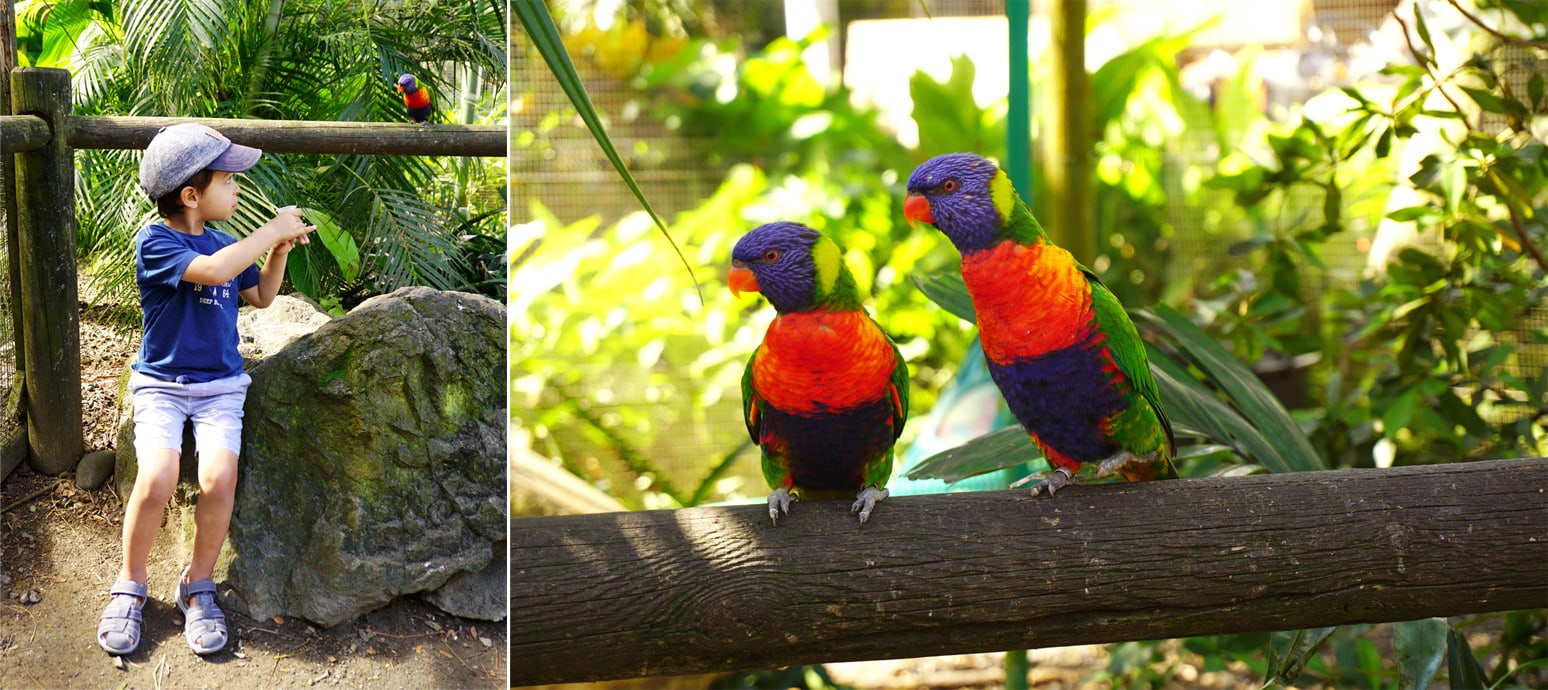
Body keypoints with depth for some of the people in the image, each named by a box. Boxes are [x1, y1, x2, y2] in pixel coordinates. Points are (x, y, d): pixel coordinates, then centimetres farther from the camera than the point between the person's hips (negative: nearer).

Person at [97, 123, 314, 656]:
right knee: (157, 477, -27)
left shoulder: (223, 243, 8)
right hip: (161, 382, -4)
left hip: (220, 383, 4)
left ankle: (198, 587, -2)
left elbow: (261, 295, 24)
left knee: (219, 478, -22)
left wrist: (279, 248, 8)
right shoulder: (155, 242, -12)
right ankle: (129, 588, -4)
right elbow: (213, 271, -29)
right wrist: (271, 230, -20)